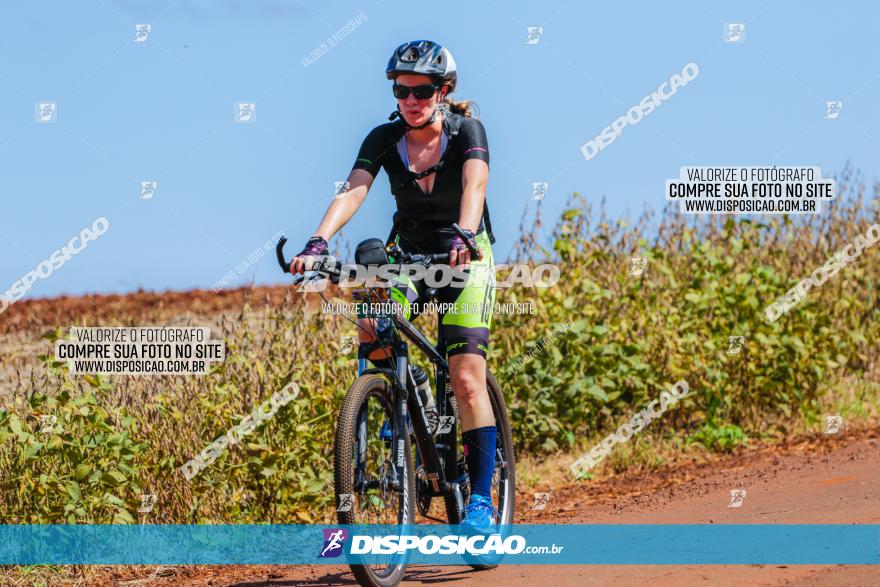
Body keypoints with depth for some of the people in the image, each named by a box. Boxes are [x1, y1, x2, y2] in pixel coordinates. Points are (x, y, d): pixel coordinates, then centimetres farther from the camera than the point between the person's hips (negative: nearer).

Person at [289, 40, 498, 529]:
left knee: (468, 378, -15)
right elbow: (353, 191, -22)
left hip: (465, 260, -3)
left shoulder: (467, 131, -14)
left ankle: (481, 500, -10)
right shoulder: (384, 139, -8)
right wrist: (318, 242, -40)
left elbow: (475, 185, -32)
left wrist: (464, 236, -53)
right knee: (371, 327, -30)